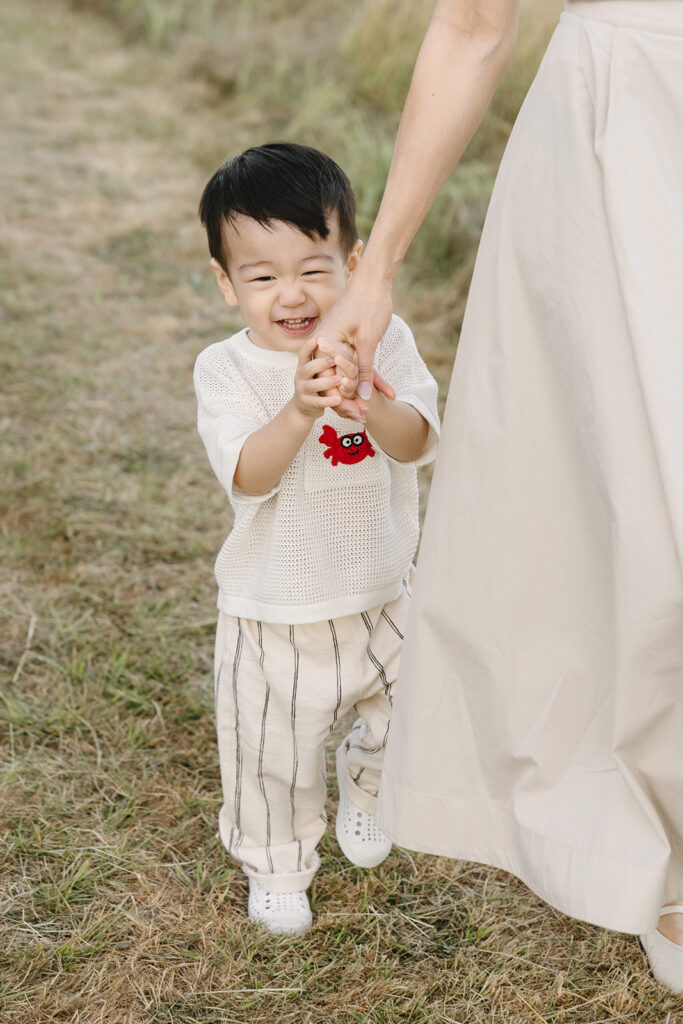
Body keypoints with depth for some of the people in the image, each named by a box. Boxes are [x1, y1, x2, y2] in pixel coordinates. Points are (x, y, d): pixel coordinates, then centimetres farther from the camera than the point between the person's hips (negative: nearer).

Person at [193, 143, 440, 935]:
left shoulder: (382, 341, -10)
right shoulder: (225, 370, -15)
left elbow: (416, 444, -22)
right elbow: (249, 476, -27)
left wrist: (371, 406, -45)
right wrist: (300, 410, -45)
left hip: (378, 594, 2)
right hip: (273, 611, -2)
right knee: (271, 751, 9)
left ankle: (363, 787, 53)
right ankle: (277, 865, 38)